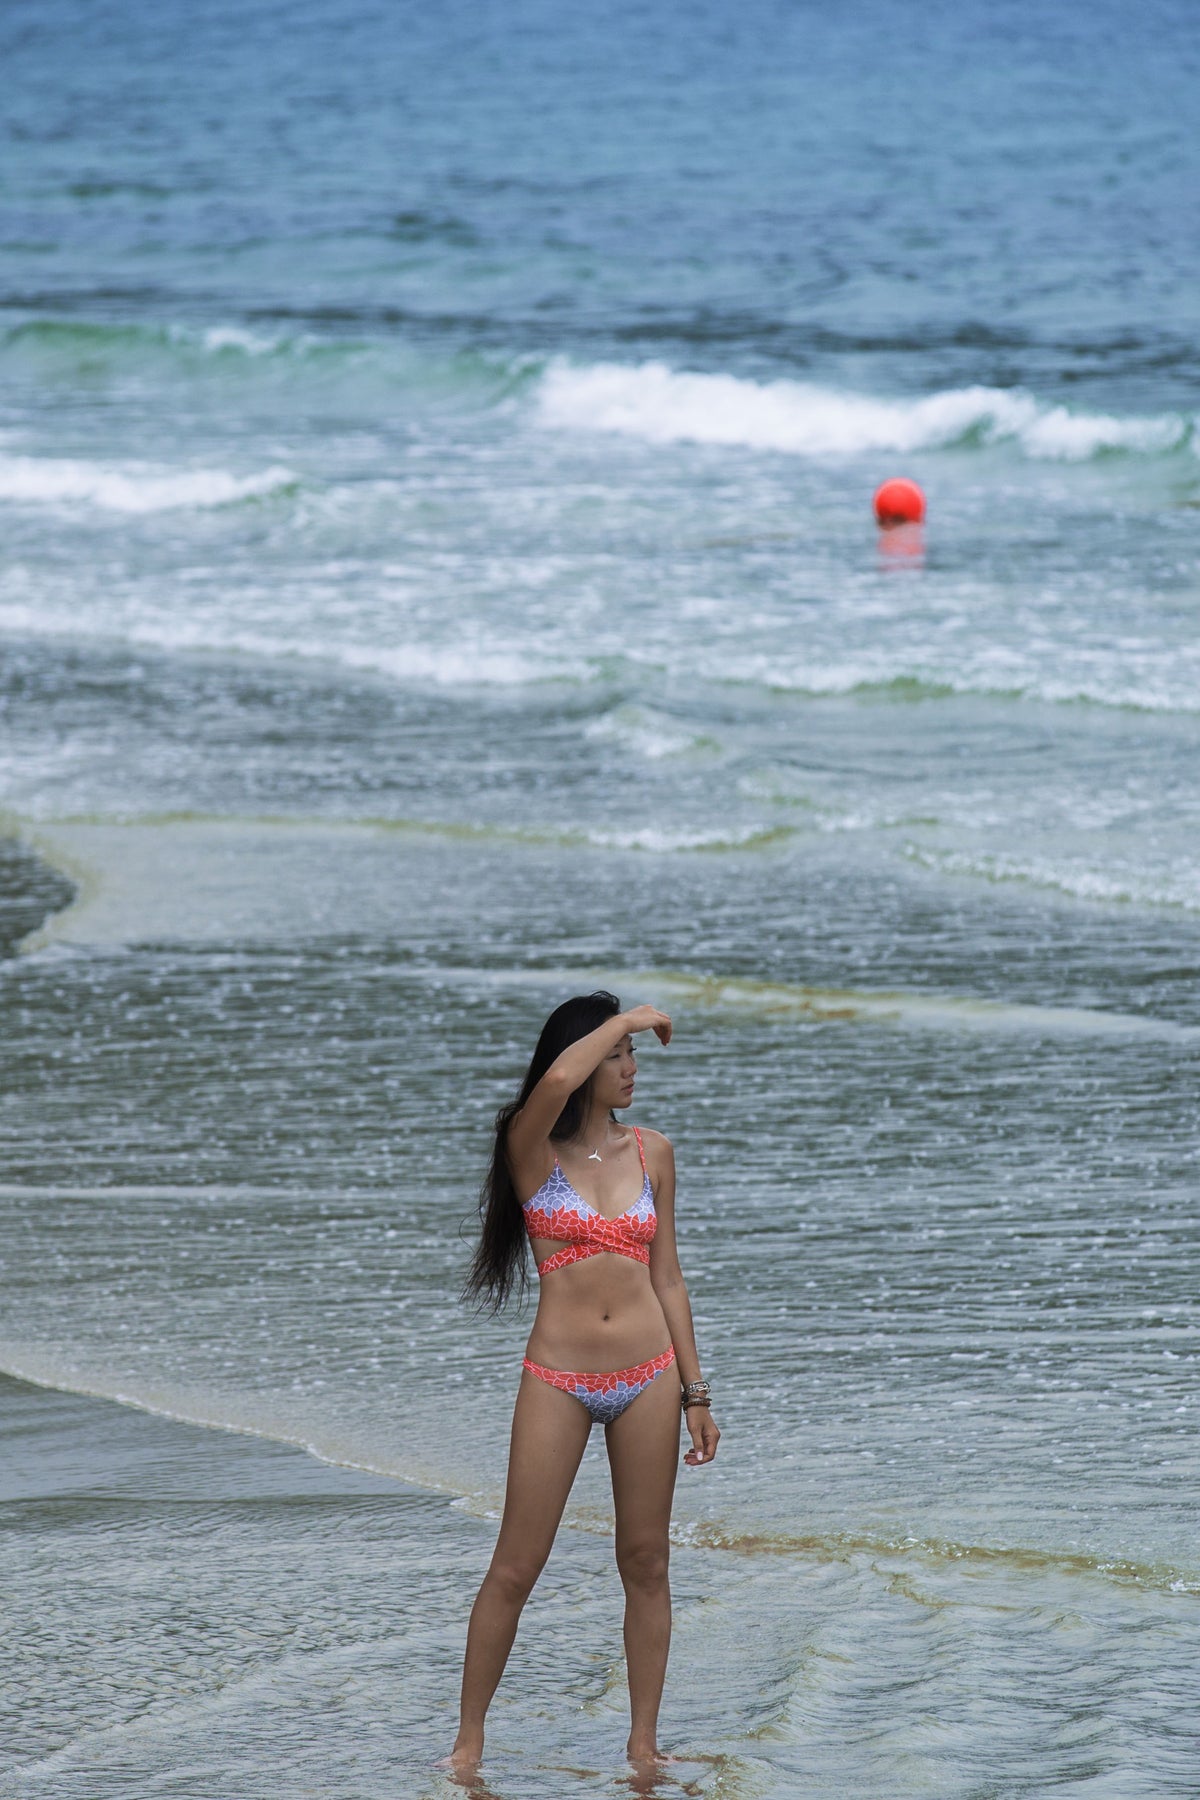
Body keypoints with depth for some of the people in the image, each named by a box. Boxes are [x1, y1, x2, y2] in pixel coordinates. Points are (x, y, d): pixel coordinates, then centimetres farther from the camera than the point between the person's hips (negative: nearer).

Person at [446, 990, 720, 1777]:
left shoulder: (652, 1152, 8)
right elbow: (559, 1079, -26)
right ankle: (469, 1738, 11)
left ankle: (644, 1742, 16)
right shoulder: (534, 1149, -3)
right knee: (515, 1569, -1)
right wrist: (628, 1021, -11)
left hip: (647, 1377, 3)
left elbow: (667, 1279, 12)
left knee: (647, 1564, 7)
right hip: (558, 1379, -3)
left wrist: (695, 1393, 10)